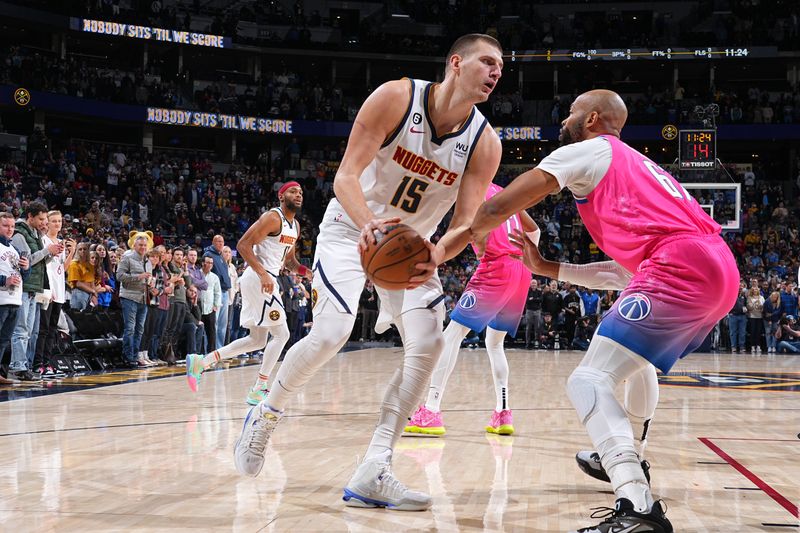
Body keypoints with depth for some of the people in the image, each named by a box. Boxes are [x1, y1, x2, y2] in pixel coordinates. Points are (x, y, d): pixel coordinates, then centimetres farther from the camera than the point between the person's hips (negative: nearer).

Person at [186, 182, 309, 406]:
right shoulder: (273, 217, -13)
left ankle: (200, 361, 17)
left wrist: (303, 270, 5)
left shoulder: (295, 225, 16)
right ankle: (257, 391, -4)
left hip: (267, 279, 10)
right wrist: (263, 274, -27)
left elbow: (289, 260, 26)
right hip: (259, 278, -10)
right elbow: (243, 244, -19)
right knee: (281, 334, -8)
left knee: (257, 340, 14)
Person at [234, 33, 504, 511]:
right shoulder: (396, 98, -21)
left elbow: (467, 223, -18)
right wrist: (368, 224, -45)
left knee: (428, 343, -14)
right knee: (331, 332, -20)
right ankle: (265, 417, 9)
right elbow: (347, 175, -24)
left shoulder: (485, 144, -13)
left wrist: (438, 254, -41)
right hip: (353, 227, -4)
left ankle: (373, 474, -11)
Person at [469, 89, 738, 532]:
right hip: (722, 270, 9)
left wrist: (464, 237, 21)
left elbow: (500, 206, 1)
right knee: (637, 356, 35)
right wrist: (548, 269, 32)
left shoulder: (586, 150, 8)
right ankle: (627, 460, 49)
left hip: (679, 270, -9)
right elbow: (627, 270, 31)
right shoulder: (634, 164, 33)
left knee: (589, 380, -15)